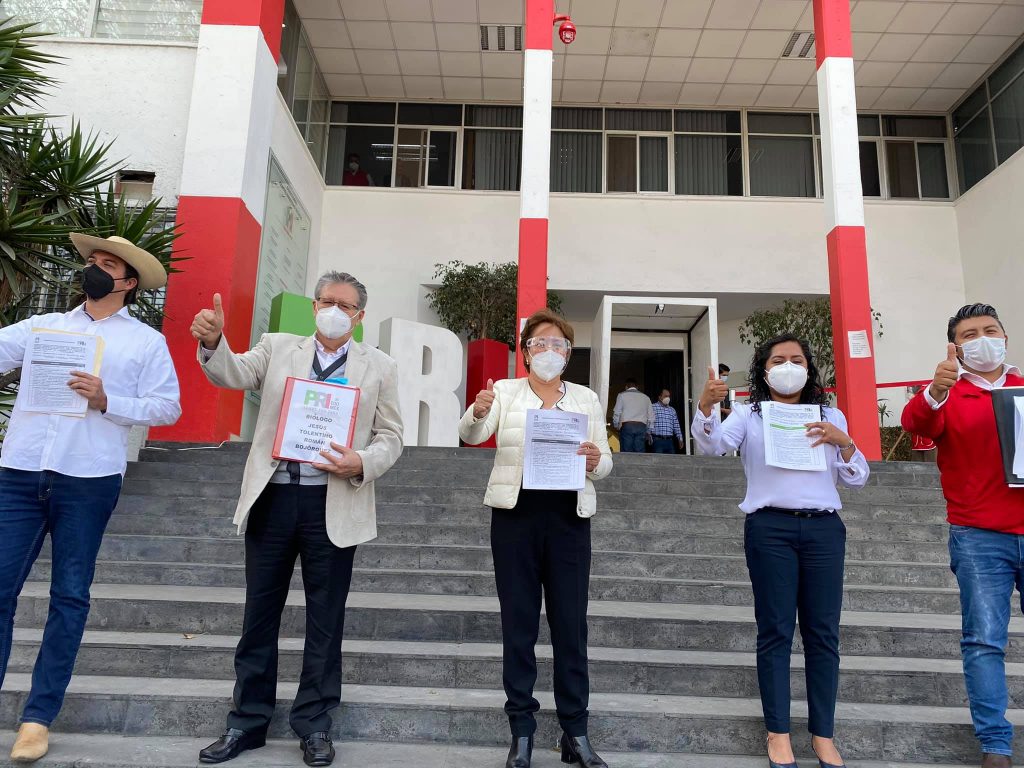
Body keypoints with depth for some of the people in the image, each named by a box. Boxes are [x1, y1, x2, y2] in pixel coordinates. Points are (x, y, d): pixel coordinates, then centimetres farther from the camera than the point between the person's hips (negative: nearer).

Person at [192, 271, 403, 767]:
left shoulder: (379, 367, 6)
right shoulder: (278, 347, 10)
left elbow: (390, 438, 3)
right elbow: (233, 374, -6)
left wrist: (361, 463, -16)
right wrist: (213, 341, -26)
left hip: (334, 505, -1)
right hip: (272, 498, 2)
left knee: (325, 618, 8)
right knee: (260, 613, 11)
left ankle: (314, 724, 24)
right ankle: (248, 721, 27)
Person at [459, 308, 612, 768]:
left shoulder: (587, 398, 10)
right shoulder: (505, 391, 5)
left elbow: (604, 464, 8)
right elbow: (471, 435, -11)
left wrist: (597, 461, -16)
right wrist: (478, 411, -33)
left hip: (569, 518, 1)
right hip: (516, 515, -1)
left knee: (571, 624, 6)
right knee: (519, 623, 6)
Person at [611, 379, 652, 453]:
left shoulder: (622, 395, 8)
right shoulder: (646, 397, 17)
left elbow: (616, 413, 2)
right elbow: (651, 417, 12)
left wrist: (616, 426, 15)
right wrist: (646, 430, 21)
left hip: (626, 426, -3)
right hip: (642, 427, 3)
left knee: (626, 455, -4)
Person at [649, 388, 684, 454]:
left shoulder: (672, 410, 19)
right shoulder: (653, 407, 3)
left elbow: (676, 426, 19)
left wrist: (680, 439, 13)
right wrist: (649, 435, -12)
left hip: (669, 441, 5)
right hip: (658, 440, -5)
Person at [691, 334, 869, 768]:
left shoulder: (830, 416, 17)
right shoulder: (748, 414, 9)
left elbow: (856, 479, 13)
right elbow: (714, 445, -11)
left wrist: (843, 443, -6)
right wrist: (706, 406, -29)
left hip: (824, 528, 3)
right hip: (770, 526, -2)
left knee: (823, 632, 5)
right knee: (775, 630, 1)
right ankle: (778, 733, 10)